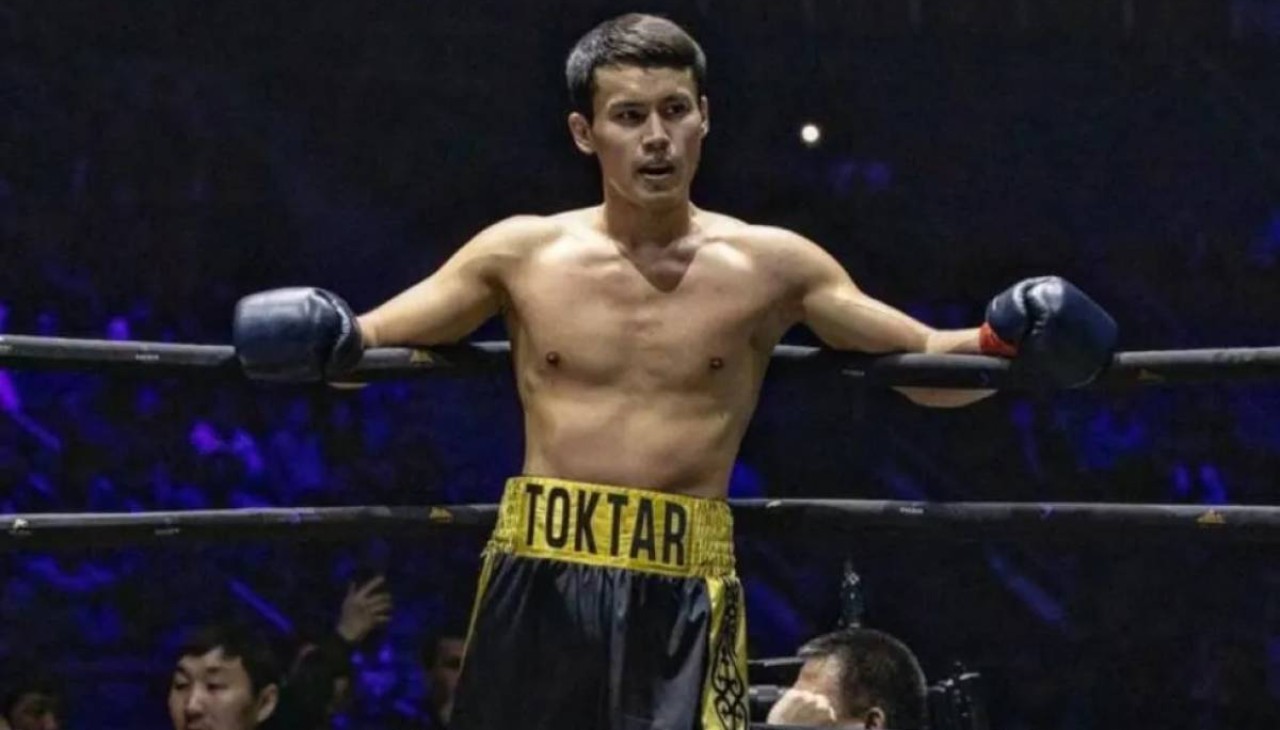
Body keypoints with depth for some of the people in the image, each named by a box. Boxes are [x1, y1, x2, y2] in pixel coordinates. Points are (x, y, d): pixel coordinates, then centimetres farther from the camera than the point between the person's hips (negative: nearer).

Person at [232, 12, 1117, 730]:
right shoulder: (522, 254, 5)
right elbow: (362, 342, 13)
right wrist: (315, 343, -9)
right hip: (541, 581, 2)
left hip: (686, 590, -2)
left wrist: (1001, 342, -12)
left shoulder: (771, 266, 3)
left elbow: (929, 364, 8)